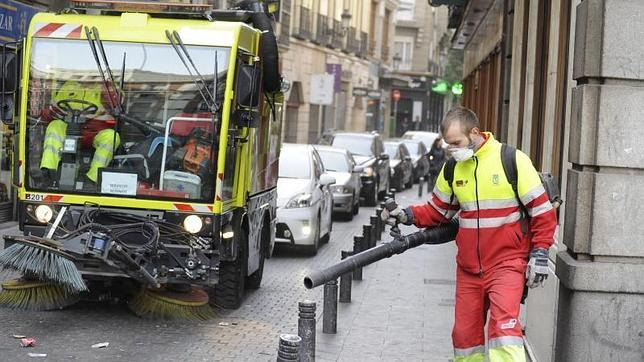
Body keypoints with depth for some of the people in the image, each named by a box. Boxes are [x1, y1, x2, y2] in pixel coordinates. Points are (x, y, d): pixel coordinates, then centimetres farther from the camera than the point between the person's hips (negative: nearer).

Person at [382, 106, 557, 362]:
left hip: (507, 263, -5)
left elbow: (542, 209, -6)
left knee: (503, 324, -22)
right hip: (468, 268, 5)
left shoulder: (512, 160, -10)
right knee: (465, 334, 9)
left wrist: (539, 253, -9)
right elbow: (437, 211, 16)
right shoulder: (452, 168, 6)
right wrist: (408, 215, -2)